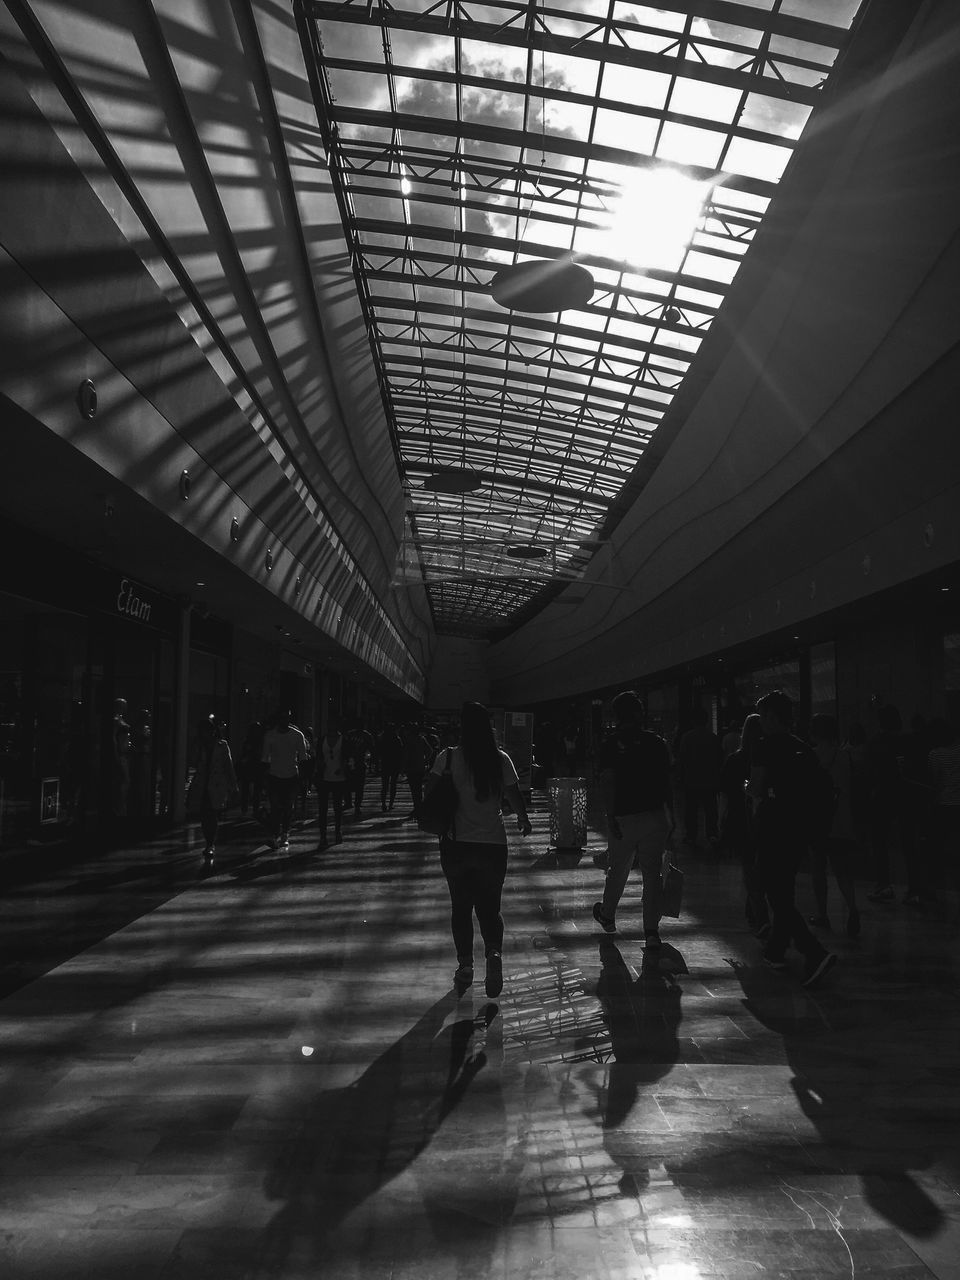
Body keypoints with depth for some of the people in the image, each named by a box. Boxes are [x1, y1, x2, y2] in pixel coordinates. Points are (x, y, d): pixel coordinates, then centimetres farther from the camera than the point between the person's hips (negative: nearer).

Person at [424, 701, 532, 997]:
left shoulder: (448, 757, -6)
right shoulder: (501, 759, -4)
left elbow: (429, 788, -12)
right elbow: (514, 796, -2)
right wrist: (524, 820, 17)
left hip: (456, 843, 0)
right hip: (493, 844, 1)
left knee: (461, 907, 16)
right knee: (489, 907, 12)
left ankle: (465, 965, 15)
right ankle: (494, 953, -13)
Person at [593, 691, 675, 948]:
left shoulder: (611, 744, -3)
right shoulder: (656, 742, 3)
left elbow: (607, 783, -12)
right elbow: (666, 783, 5)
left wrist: (610, 817, -13)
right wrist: (671, 816, 12)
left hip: (624, 818, -1)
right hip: (655, 816, 1)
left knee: (618, 870, 17)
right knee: (652, 873, 5)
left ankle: (607, 916, 36)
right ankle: (651, 931, 3)